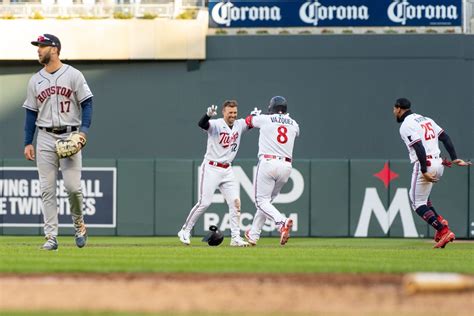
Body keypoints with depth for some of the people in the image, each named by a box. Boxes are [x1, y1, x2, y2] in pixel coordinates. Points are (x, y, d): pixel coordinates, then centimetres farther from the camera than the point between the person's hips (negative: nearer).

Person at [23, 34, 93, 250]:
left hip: (70, 137, -4)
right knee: (47, 189, -1)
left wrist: (83, 130, -16)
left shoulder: (73, 75, -1)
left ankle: (78, 223, 15)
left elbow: (87, 104, -2)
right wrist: (28, 143, 7)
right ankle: (51, 237, 0)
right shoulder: (35, 81, 11)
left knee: (73, 185, -11)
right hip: (45, 139, 4)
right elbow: (31, 113, 13)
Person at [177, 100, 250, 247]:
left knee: (235, 202, -2)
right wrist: (208, 115, -55)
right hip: (211, 168, -6)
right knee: (204, 202, -8)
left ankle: (236, 237, 1)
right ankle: (185, 231, 7)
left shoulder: (239, 125, 5)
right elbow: (201, 124, -32)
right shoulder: (216, 125, -14)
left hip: (227, 170, 6)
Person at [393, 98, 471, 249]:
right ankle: (440, 221, 11)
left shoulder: (406, 126, -9)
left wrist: (424, 171, -23)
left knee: (418, 203, 0)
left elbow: (419, 148, -21)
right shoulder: (426, 119, 17)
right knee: (416, 195, 26)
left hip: (425, 165, -9)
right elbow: (445, 137, 11)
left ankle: (444, 231, -13)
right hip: (439, 164, 9)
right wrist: (454, 159, 7)